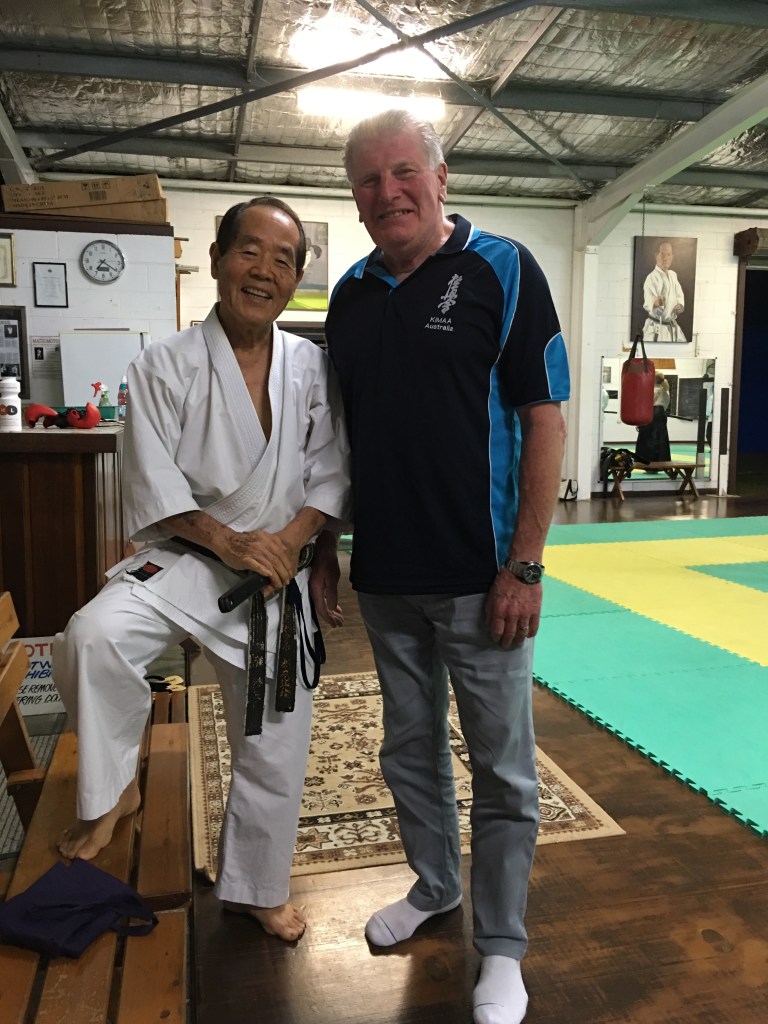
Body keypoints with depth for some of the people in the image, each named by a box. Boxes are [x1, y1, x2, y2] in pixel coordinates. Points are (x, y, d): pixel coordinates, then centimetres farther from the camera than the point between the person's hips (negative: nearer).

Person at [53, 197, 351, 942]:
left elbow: (332, 471, 1)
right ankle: (110, 790, -2)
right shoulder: (167, 365, -7)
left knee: (274, 748, 10)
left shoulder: (313, 367, 0)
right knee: (93, 636, -32)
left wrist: (290, 538, -15)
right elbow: (151, 483, -9)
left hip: (279, 571, 3)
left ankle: (255, 888, 36)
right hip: (185, 559, -2)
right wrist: (226, 540, -20)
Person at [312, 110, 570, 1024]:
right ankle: (434, 884, 42)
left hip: (478, 575, -4)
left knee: (502, 770, 7)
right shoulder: (351, 293, 8)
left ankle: (501, 947, 27)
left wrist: (524, 565, -15)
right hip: (384, 575, 5)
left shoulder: (501, 270, -6)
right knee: (410, 750, 19)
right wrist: (323, 551, 11)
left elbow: (544, 420, -10)